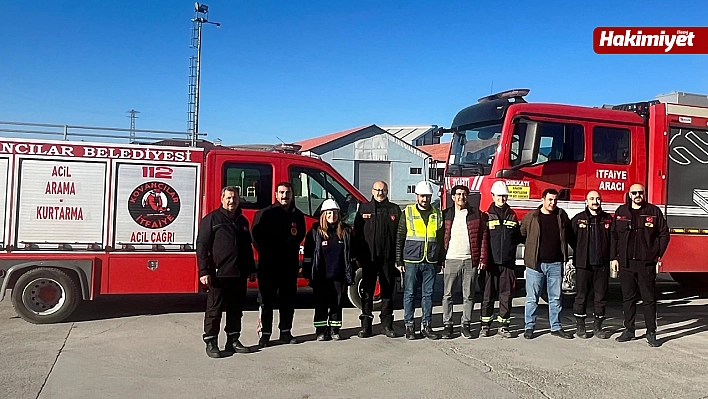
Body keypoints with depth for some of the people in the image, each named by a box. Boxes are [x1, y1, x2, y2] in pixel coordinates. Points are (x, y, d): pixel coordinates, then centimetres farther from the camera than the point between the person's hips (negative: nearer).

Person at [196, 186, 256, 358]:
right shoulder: (211, 219, -3)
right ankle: (211, 343, 8)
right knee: (214, 310, 1)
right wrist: (203, 272, -15)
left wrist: (251, 269, 20)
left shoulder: (242, 221, 17)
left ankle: (233, 340, 22)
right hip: (218, 275, -6)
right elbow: (202, 246, -8)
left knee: (236, 310, 12)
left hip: (239, 274, 6)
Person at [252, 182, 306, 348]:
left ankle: (285, 332, 19)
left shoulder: (297, 215, 10)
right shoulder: (265, 214, -2)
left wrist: (290, 251, 5)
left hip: (290, 265, 4)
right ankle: (265, 334, 6)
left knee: (288, 301, 9)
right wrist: (268, 253, -5)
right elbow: (257, 236, -2)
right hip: (268, 265, -4)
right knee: (267, 301, 0)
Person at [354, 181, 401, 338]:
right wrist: (358, 256, -3)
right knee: (367, 292, 4)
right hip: (369, 258, -1)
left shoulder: (394, 209, 8)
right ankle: (366, 325, 11)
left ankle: (387, 325, 16)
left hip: (388, 259, 1)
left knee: (387, 292, 7)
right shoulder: (364, 208, 7)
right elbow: (357, 233, 4)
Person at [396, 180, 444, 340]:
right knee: (409, 294, 2)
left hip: (430, 262, 2)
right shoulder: (407, 212, 2)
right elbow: (400, 238, 2)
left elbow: (441, 239, 14)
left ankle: (426, 326, 14)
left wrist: (439, 262, 11)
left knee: (428, 294, 6)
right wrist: (399, 261, -3)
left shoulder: (437, 214, 10)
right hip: (411, 261, -2)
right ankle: (409, 326, 11)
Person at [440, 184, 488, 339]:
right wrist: (440, 260, 1)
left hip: (470, 261, 0)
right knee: (447, 295, 2)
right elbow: (440, 238, 7)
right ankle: (447, 325, 11)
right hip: (451, 261, 0)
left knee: (468, 296, 7)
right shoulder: (445, 215, 6)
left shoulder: (476, 214, 6)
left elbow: (483, 237, 5)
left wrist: (482, 258, -2)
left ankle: (466, 325, 17)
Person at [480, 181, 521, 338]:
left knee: (507, 295, 5)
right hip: (491, 262, -2)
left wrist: (509, 245, 0)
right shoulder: (486, 216, 2)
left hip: (508, 262, 3)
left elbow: (518, 238, 17)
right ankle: (486, 325, 11)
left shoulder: (512, 215, 11)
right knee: (488, 295, 3)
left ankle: (503, 325, 14)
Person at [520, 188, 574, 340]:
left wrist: (564, 255, 13)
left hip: (555, 264, 3)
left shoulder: (562, 216, 7)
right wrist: (533, 247, 8)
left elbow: (568, 235, 18)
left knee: (556, 298, 10)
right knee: (532, 298, 3)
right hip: (535, 264, -2)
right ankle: (529, 327, 12)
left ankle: (556, 327, 20)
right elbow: (522, 234, 9)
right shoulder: (531, 217, -1)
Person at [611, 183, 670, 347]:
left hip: (647, 263, -2)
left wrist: (658, 254, -1)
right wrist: (614, 258, 4)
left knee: (649, 298, 3)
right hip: (626, 263, 2)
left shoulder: (654, 211, 2)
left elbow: (664, 234, 6)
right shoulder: (621, 211, 8)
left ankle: (651, 332, 11)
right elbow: (614, 236, 8)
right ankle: (629, 330, 17)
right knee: (628, 298, 8)